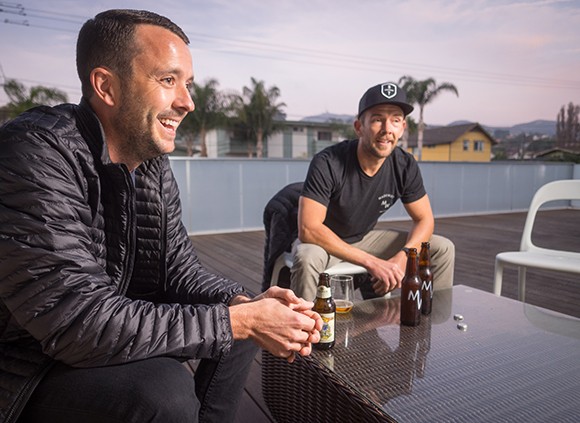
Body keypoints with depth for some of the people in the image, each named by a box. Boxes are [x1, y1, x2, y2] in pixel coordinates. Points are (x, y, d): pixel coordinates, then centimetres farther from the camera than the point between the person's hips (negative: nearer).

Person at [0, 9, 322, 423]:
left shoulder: (155, 163, -3)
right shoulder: (36, 153, -27)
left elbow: (180, 267, 1)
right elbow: (77, 320, -32)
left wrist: (246, 304, -19)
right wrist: (240, 320, -28)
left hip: (109, 331, 7)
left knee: (239, 316, 5)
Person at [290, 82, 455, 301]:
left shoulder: (405, 166, -12)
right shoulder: (327, 164, -28)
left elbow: (424, 219, -3)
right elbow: (308, 228, -33)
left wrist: (402, 257, -24)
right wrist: (371, 262, -35)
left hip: (364, 239, 5)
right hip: (323, 241, -4)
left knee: (443, 249, -3)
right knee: (308, 258, -40)